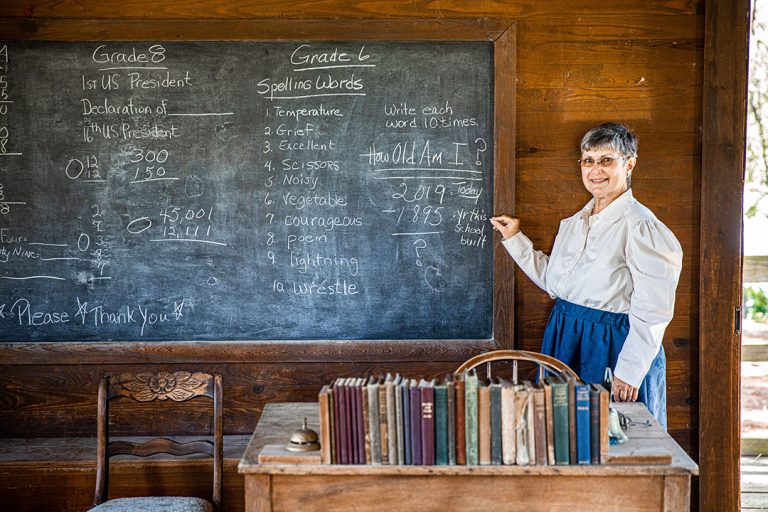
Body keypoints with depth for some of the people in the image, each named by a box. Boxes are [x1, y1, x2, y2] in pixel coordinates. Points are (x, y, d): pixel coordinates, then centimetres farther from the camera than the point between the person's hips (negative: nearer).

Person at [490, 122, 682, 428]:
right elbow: (553, 281, 20)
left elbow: (652, 311, -18)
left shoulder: (641, 226, -14)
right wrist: (515, 239, 19)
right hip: (565, 339, 8)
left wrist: (630, 371, -21)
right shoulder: (574, 224, 12)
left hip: (612, 343, -7)